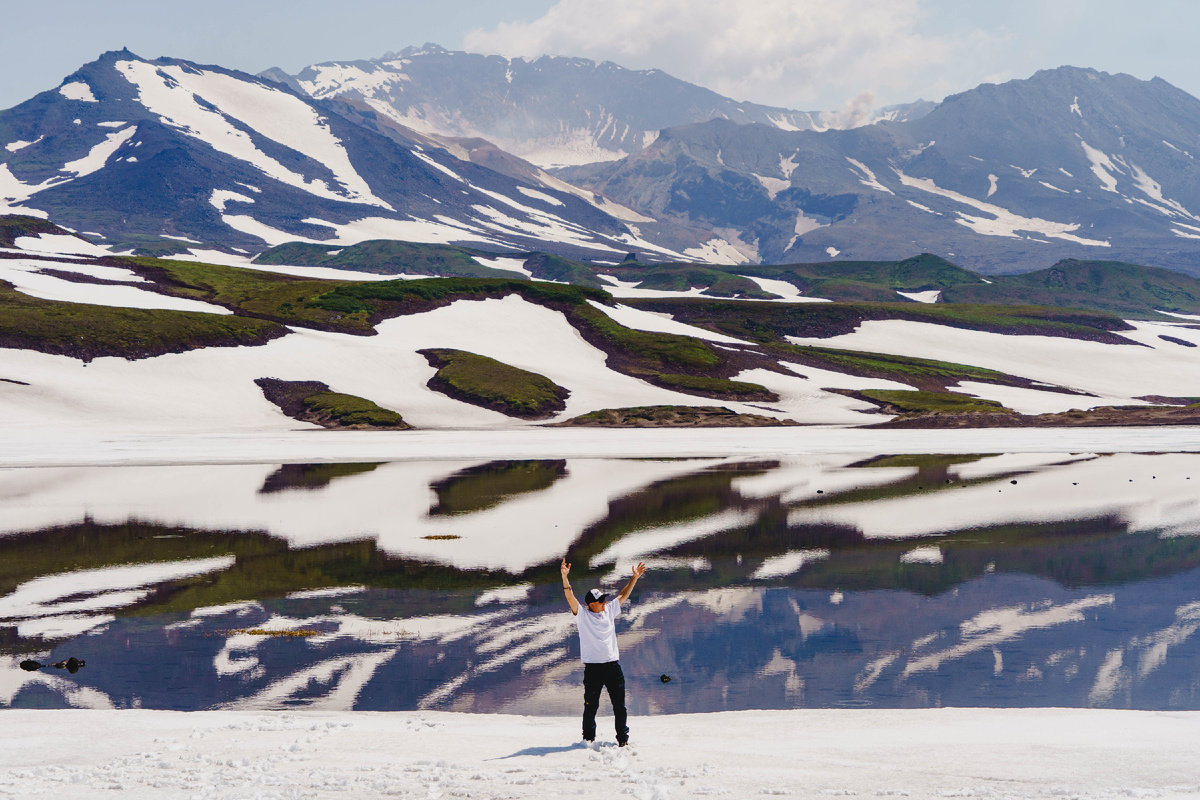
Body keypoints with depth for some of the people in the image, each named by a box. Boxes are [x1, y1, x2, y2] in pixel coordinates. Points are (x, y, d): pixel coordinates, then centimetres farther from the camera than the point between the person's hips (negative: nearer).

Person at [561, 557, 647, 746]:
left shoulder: (609, 611, 11)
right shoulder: (582, 615, -2)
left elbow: (623, 595, 20)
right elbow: (570, 597, -14)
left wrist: (634, 578, 15)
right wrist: (565, 577, -27)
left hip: (613, 665, 4)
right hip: (593, 667, -4)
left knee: (619, 706, 6)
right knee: (591, 706, 2)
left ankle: (623, 738, 14)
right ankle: (589, 739, 14)